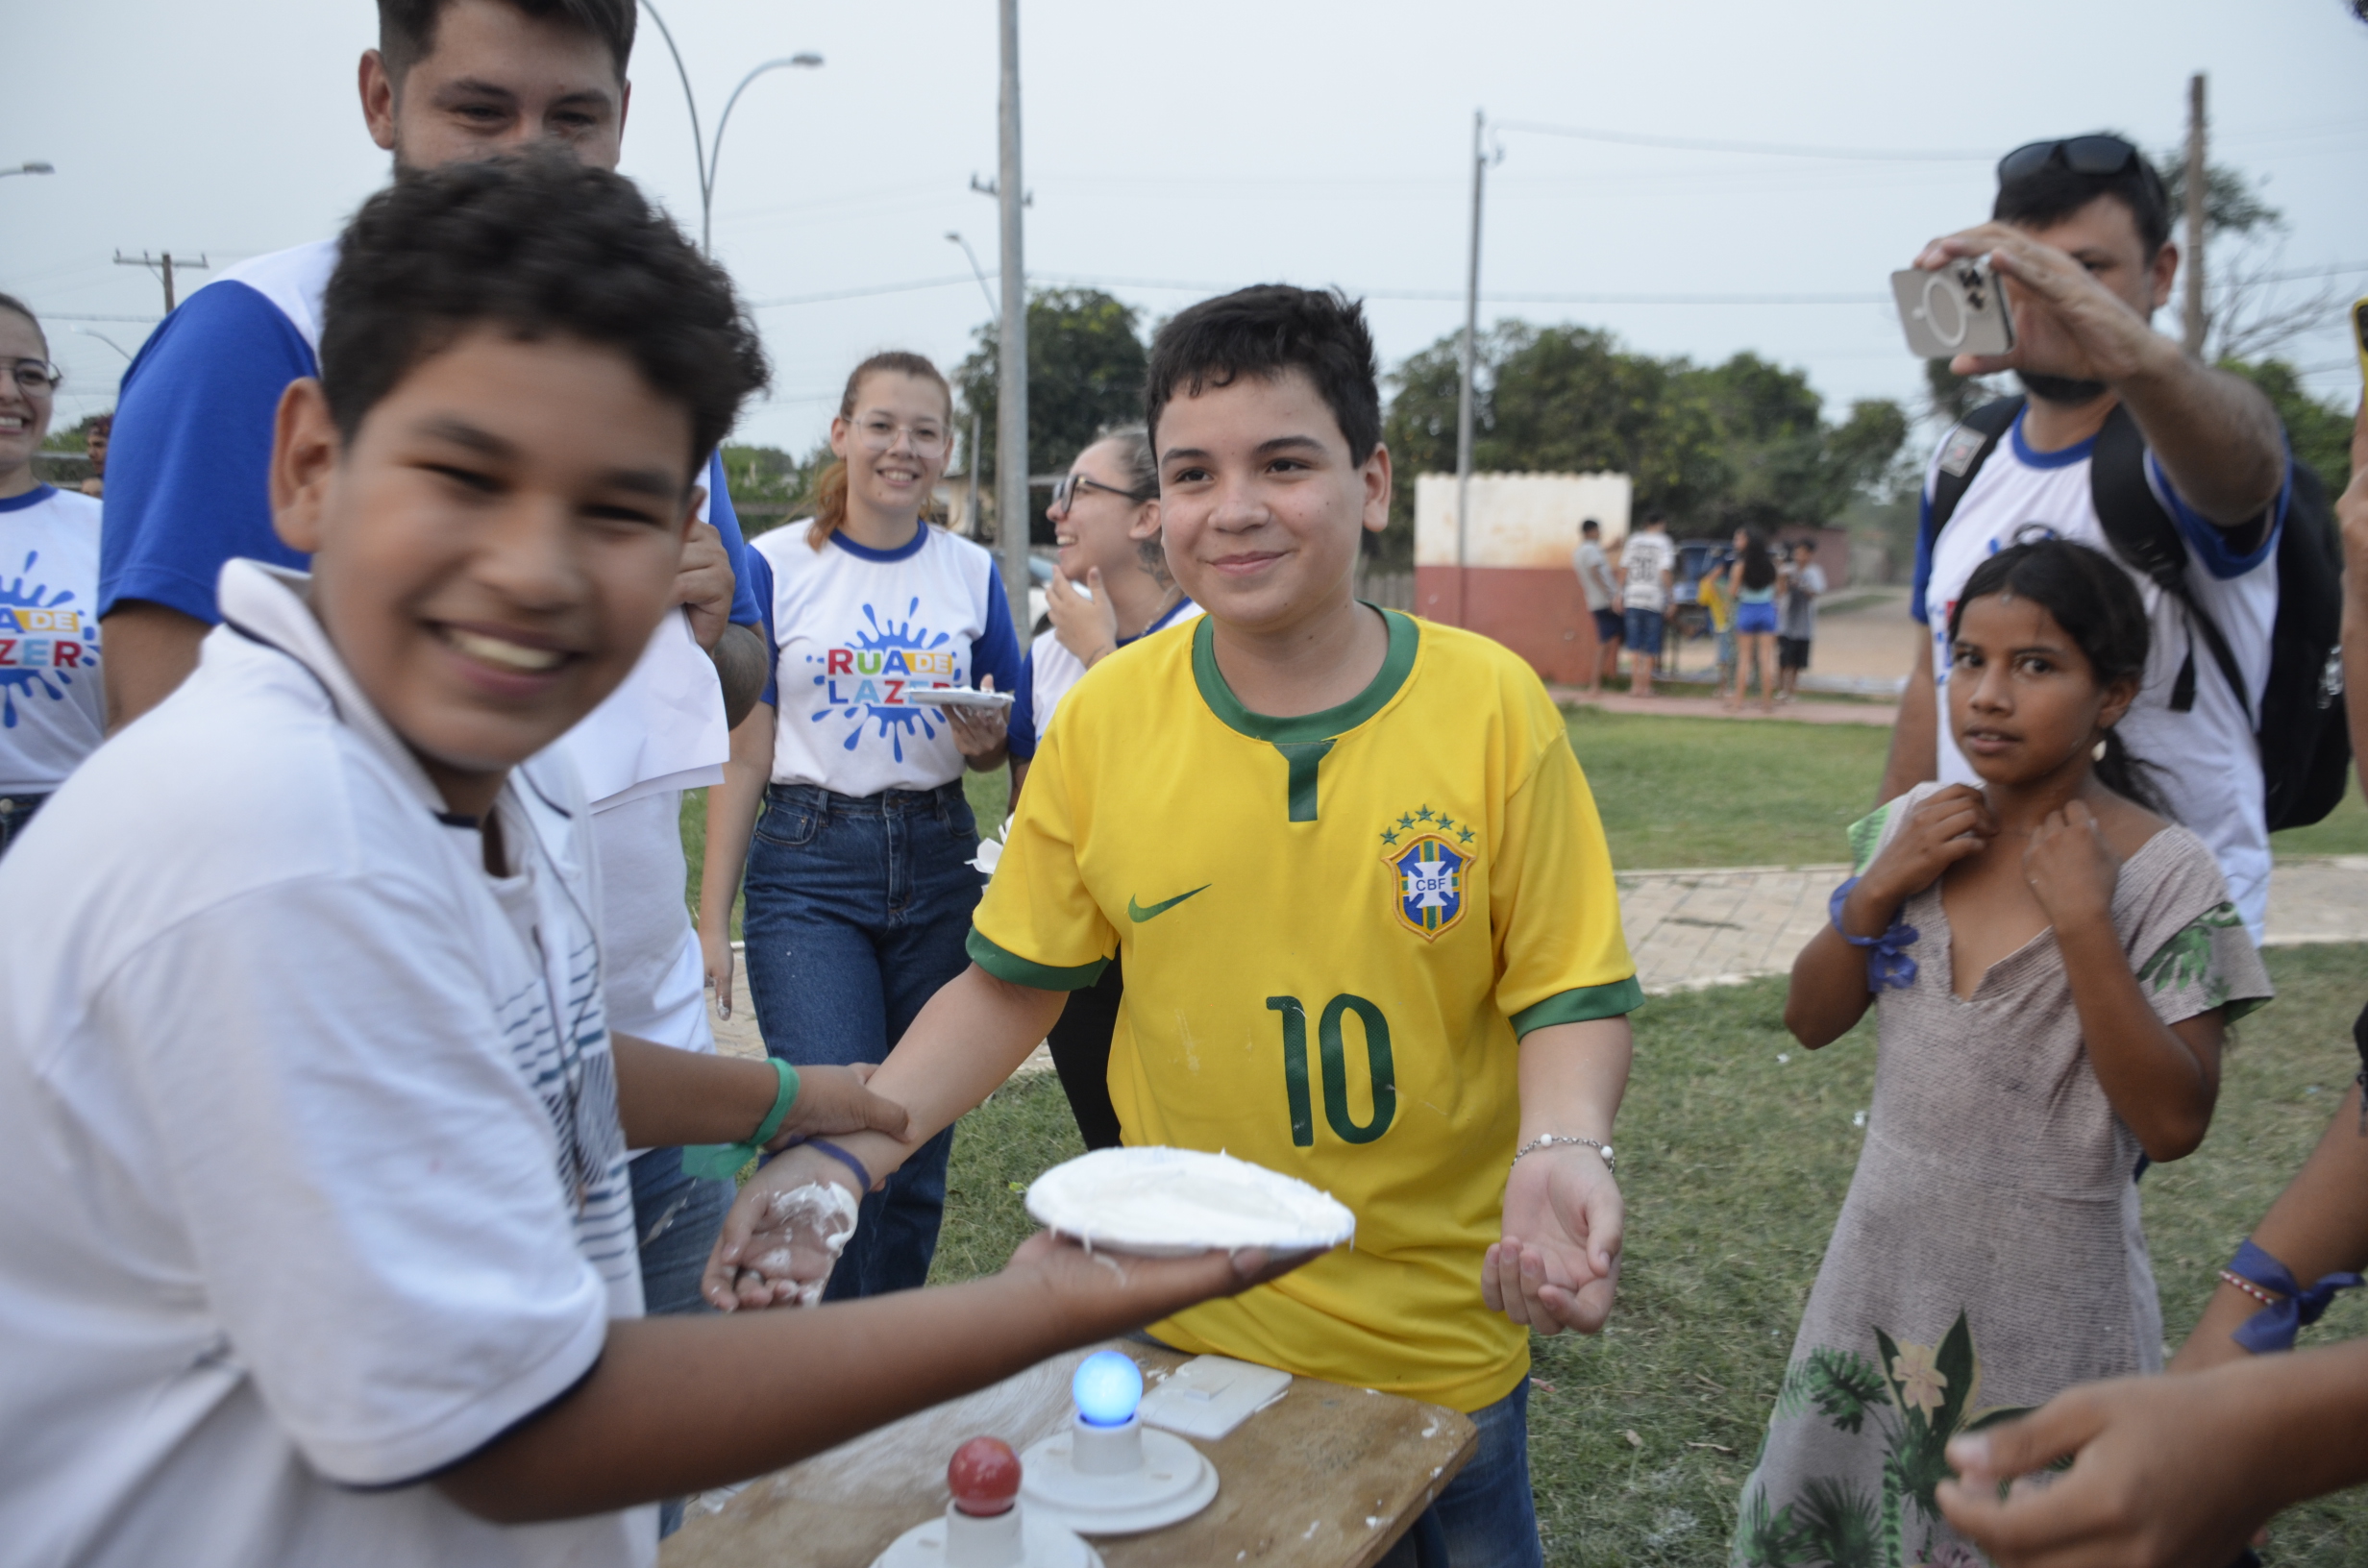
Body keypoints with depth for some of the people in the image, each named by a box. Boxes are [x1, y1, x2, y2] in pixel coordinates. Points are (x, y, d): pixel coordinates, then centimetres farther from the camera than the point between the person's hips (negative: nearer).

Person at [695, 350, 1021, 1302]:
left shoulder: (972, 572, 8)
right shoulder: (776, 565, -1)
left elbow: (1004, 745, 15)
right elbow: (743, 757, -1)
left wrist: (985, 742, -10)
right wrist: (712, 921, -5)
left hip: (937, 864, 4)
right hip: (809, 866, -3)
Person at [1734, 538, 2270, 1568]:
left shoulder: (2163, 877, -14)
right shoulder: (1913, 829, -2)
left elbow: (2173, 1123, -18)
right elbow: (1812, 1021, 2)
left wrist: (2083, 923, -24)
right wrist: (1877, 890, -13)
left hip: (2048, 1295, -4)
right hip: (1885, 1261, 4)